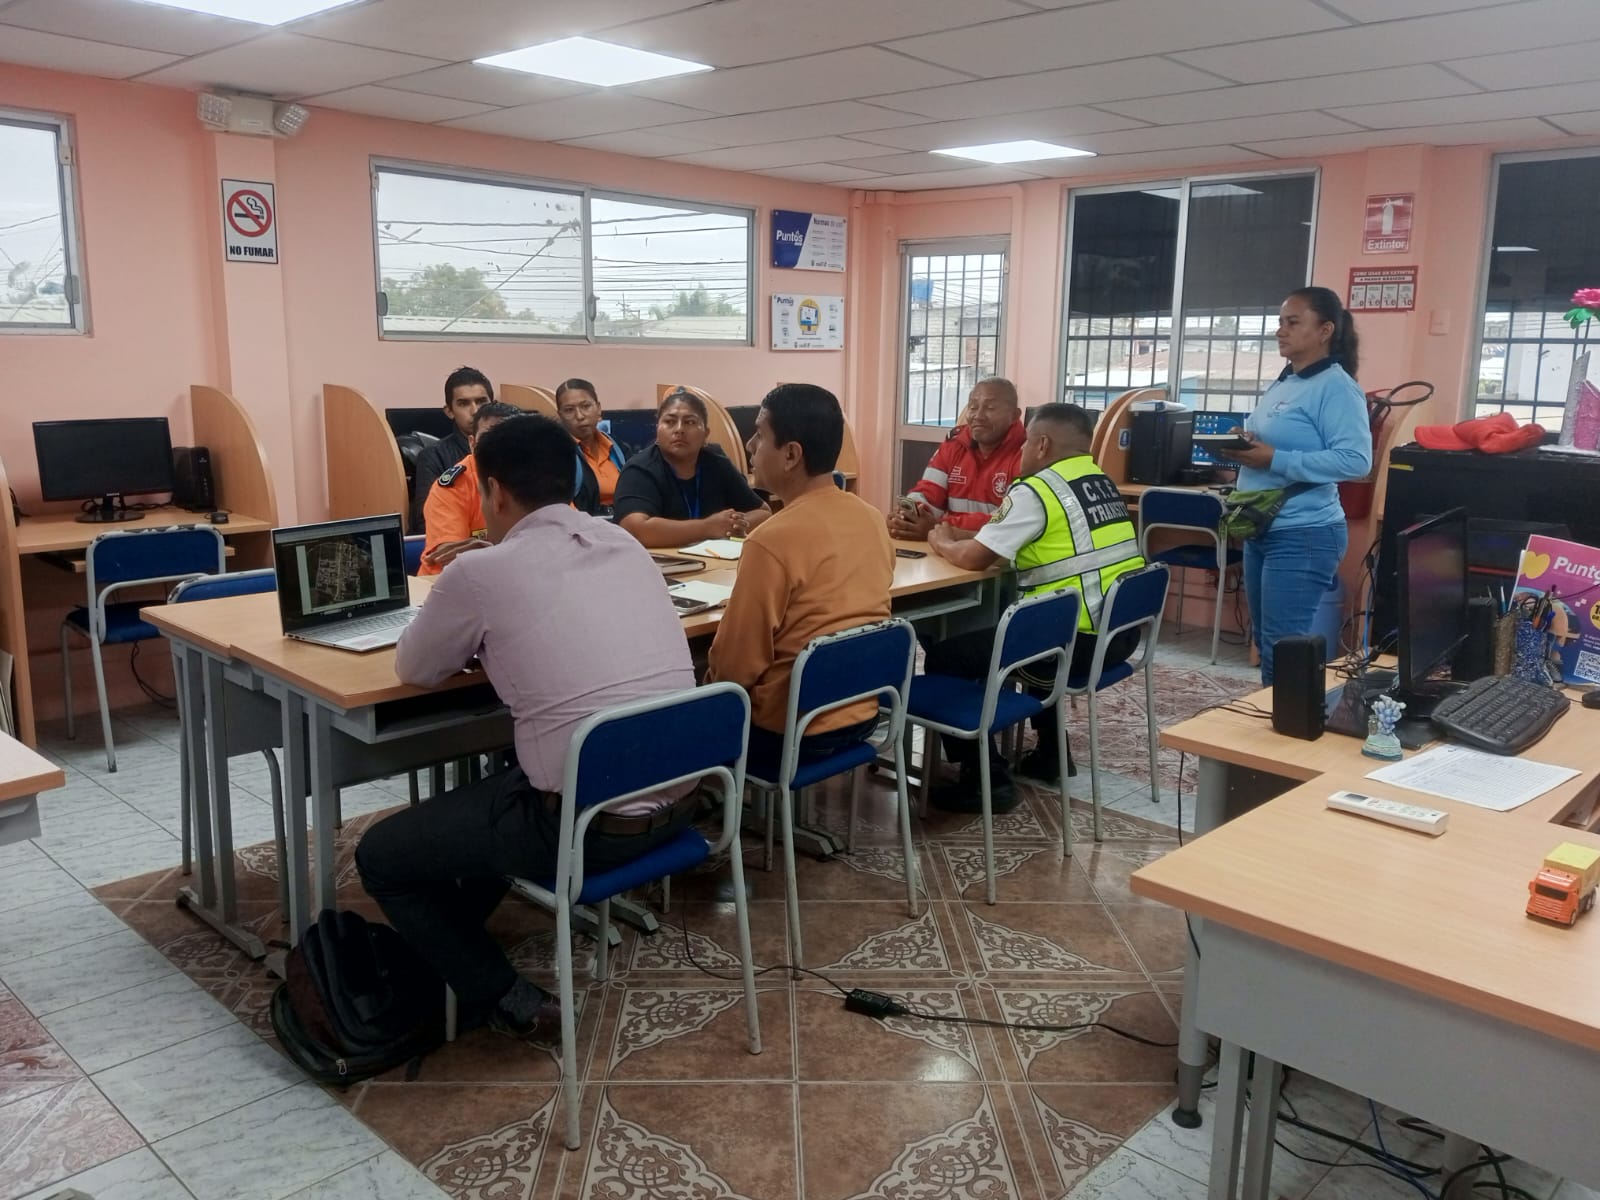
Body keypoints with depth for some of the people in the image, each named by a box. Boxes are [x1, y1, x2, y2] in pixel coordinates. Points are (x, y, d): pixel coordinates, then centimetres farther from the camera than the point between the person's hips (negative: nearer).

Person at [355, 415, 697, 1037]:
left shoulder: (482, 571, -11)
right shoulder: (626, 545, 7)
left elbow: (414, 670, 7)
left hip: (585, 825, -7)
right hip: (677, 803, 7)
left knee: (380, 856, 14)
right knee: (499, 784, 35)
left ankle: (504, 998, 17)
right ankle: (452, 944, 47)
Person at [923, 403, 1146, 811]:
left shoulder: (1036, 491, -12)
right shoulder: (1100, 482, 14)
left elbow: (973, 558, -10)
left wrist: (942, 543, 12)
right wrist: (963, 535, 20)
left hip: (1078, 640, -9)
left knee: (945, 659, 2)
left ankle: (988, 779, 3)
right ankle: (1051, 753, 34)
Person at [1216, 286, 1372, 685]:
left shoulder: (1336, 387, -13)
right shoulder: (1282, 383, 14)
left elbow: (1356, 460, -22)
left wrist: (1275, 460, -24)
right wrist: (1244, 449, -1)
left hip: (1303, 536, -9)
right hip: (1261, 530, 9)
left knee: (1283, 647, -6)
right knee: (1263, 639, 16)